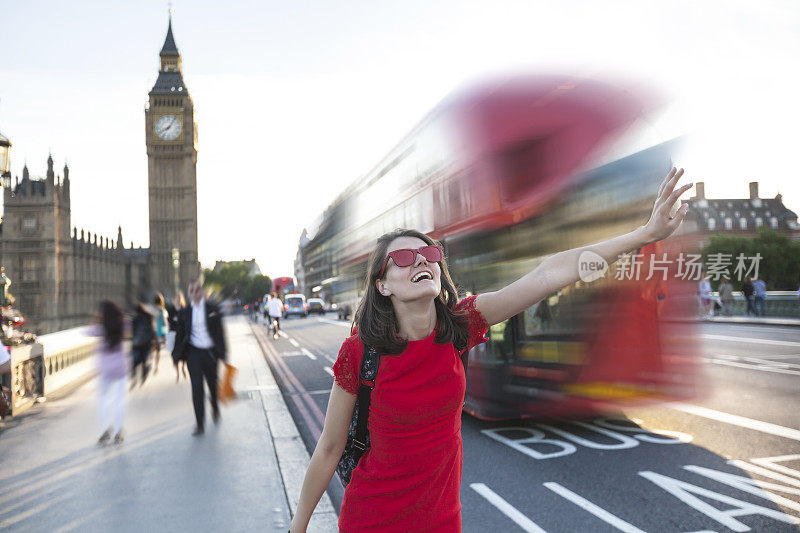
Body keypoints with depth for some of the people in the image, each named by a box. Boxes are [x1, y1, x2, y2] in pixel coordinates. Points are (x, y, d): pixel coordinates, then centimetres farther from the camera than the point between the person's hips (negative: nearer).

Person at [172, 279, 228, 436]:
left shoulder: (212, 309, -1)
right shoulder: (185, 312, 3)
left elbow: (220, 331, 0)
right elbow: (180, 334, 8)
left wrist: (222, 353, -3)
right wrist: (177, 357, 7)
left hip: (210, 352, 0)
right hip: (193, 352, 0)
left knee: (213, 384, 12)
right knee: (197, 387, -8)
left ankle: (215, 407, 45)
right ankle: (200, 424, -4)